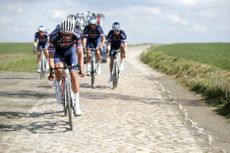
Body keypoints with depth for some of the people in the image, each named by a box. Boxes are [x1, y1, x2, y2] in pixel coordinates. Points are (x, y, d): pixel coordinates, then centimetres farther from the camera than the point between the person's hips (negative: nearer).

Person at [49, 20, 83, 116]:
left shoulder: (76, 37, -31)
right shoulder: (54, 36, -34)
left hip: (70, 52, 1)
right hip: (58, 53, 0)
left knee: (73, 75, -10)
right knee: (58, 67, -32)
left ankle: (76, 104, -3)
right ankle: (59, 88, -4)